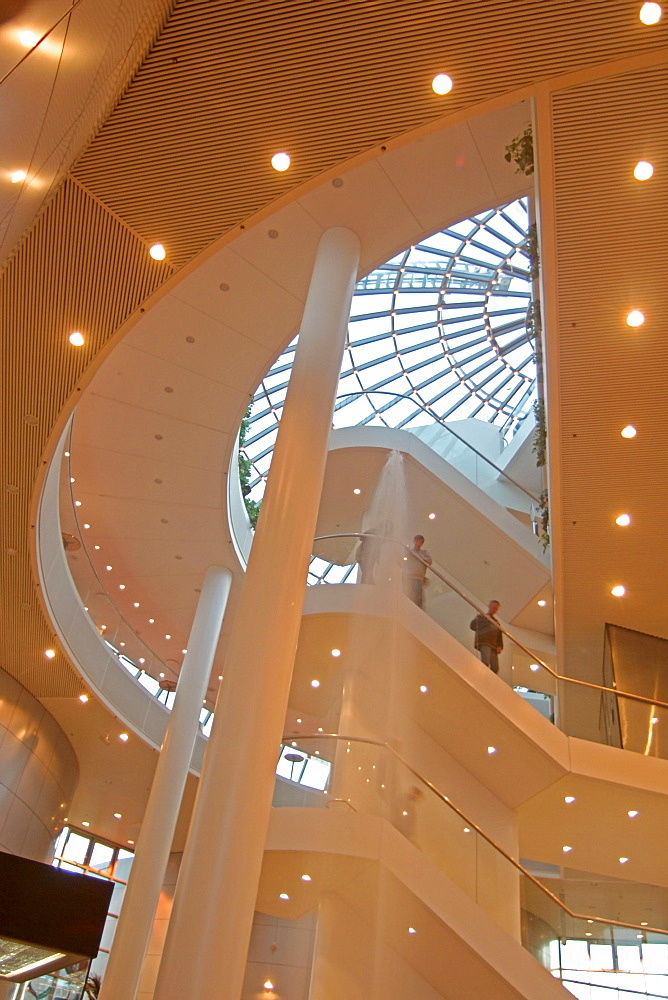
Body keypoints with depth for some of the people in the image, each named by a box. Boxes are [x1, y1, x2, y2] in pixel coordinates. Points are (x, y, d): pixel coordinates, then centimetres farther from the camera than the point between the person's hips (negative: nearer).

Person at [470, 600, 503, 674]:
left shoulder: (496, 622, 30)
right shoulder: (481, 617, 16)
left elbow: (499, 636, 22)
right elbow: (473, 626, -1)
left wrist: (500, 646, 4)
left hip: (493, 646, 6)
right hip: (484, 643, -6)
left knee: (495, 668, -7)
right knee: (485, 662, -26)